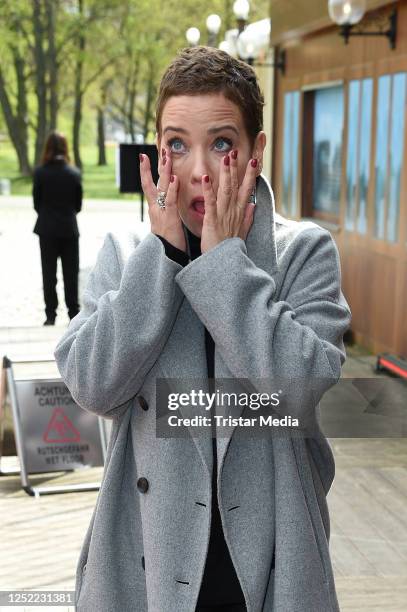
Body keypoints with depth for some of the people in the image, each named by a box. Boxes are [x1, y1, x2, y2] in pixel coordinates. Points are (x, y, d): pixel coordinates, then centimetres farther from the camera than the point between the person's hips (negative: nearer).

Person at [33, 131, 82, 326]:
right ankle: (73, 312, 10)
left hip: (47, 229, -1)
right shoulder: (74, 173, -6)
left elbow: (36, 202, -3)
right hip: (69, 229, 1)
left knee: (49, 273, 6)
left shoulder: (40, 172, -10)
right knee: (71, 272, 9)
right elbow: (78, 204, 1)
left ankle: (51, 315, 7)